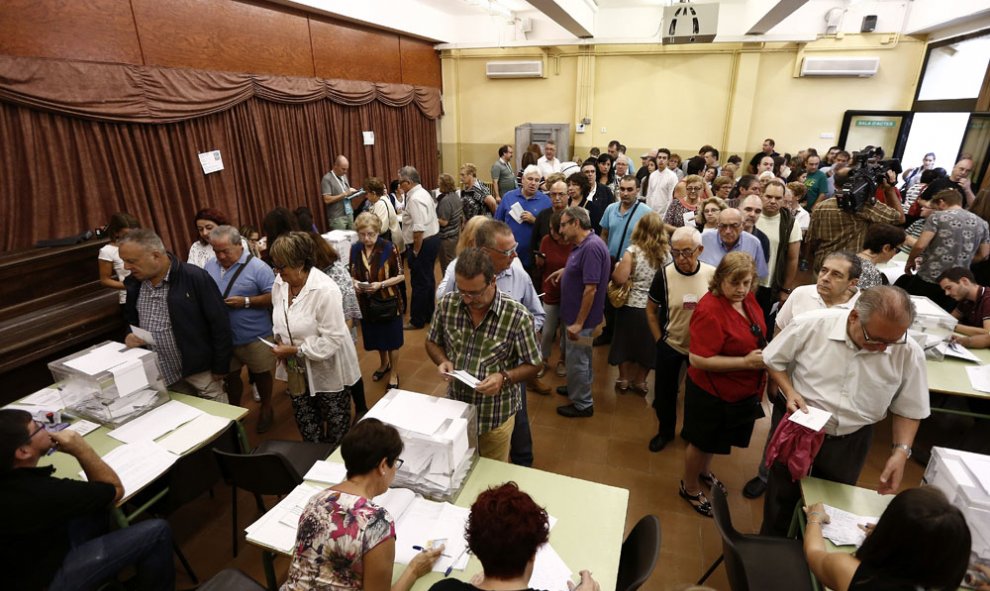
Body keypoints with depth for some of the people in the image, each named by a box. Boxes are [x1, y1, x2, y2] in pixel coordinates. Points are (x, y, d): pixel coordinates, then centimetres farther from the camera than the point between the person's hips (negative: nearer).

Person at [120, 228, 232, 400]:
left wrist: (220, 367, -12)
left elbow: (219, 324, -16)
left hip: (198, 368, -6)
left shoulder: (195, 277, -19)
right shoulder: (133, 283, 1)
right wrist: (129, 336, -4)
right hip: (161, 373, 6)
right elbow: (131, 320, 19)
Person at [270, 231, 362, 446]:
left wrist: (294, 350, -22)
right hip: (296, 370, 6)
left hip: (326, 371, -6)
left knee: (335, 423, 15)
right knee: (306, 426, 19)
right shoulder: (280, 284, -4)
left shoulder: (325, 290, -27)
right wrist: (280, 343, -4)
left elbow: (332, 339, -26)